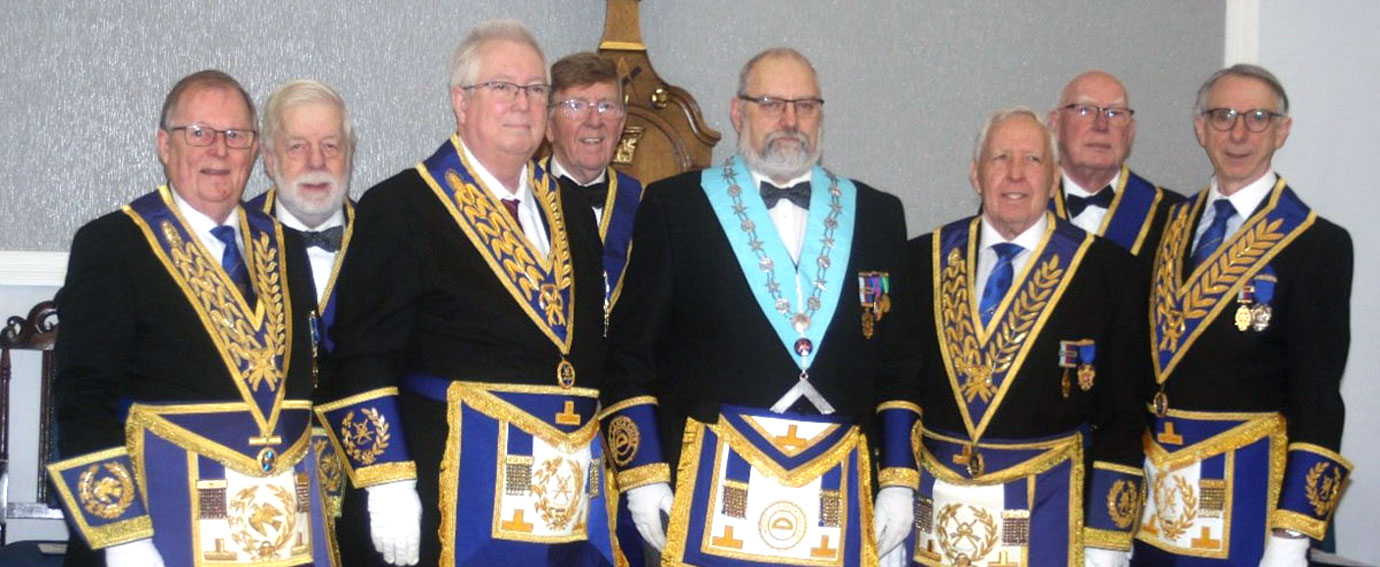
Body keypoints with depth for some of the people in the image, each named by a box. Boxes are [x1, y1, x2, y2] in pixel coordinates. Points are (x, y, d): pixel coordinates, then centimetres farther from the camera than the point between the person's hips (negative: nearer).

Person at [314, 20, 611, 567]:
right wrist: (387, 483, -15)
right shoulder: (399, 207, -4)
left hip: (577, 492, 6)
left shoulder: (570, 211, 15)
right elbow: (362, 355, -8)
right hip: (457, 493, -5)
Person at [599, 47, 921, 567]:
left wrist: (898, 483, 7)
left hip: (838, 492, 3)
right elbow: (631, 353, 3)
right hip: (714, 483, -2)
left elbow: (897, 364, 14)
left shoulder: (877, 214, 14)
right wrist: (643, 478, -4)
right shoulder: (674, 205, 5)